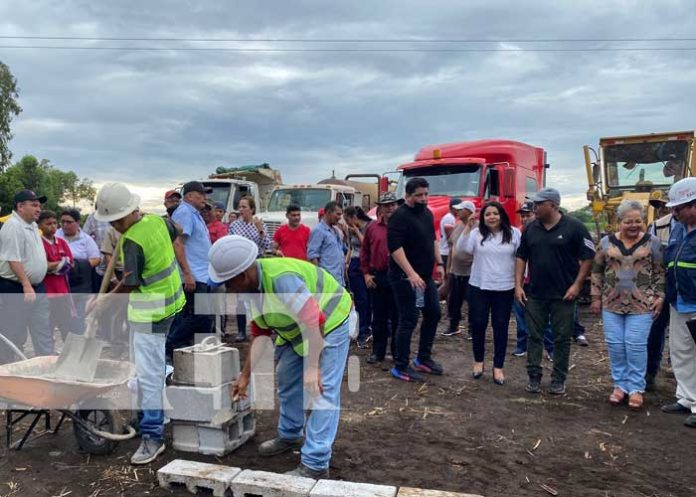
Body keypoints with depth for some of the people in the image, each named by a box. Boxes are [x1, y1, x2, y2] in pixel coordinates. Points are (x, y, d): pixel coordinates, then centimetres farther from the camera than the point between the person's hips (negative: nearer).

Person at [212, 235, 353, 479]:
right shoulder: (253, 285, -6)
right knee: (286, 378, 18)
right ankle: (289, 435, 38)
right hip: (296, 329, 9)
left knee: (321, 391, -13)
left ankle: (315, 464, -6)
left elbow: (314, 322, -37)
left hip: (330, 322, -9)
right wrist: (245, 376, 2)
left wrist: (312, 367, -34)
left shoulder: (281, 279, -36)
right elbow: (260, 332, 1)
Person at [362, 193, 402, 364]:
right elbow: (364, 251, 11)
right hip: (377, 277, 3)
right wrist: (366, 273, 5)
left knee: (397, 317, 7)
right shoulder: (373, 227, 6)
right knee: (379, 317, 11)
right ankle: (378, 351, 22)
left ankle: (397, 352, 19)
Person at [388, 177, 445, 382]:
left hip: (425, 276, 9)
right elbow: (394, 247, -25)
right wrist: (411, 274, -29)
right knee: (408, 321, -4)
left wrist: (439, 263, 16)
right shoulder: (400, 216, -17)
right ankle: (400, 367, 8)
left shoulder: (427, 213, 11)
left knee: (433, 314, 15)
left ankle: (423, 358, 29)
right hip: (406, 278, -9)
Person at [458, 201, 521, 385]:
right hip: (478, 287, 1)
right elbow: (462, 248, -15)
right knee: (478, 324, 6)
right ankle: (478, 361, 26)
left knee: (500, 327, 5)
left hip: (504, 289, 0)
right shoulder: (476, 233, 0)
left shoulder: (514, 234, 0)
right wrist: (468, 227, -24)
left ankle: (498, 367, 16)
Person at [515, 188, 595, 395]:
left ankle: (558, 380, 19)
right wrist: (518, 285, 3)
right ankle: (534, 377, 17)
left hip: (563, 295, -3)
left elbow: (588, 257, -6)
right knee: (534, 336, 7)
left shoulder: (574, 227, -8)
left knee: (562, 338, 7)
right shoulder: (531, 228, 5)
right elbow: (521, 257, 10)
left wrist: (577, 285, -11)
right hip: (534, 294, 4)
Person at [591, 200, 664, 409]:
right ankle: (620, 385, 20)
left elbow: (660, 272, 4)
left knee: (636, 345, -1)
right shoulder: (607, 242, 4)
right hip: (612, 303, 2)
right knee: (615, 345, 6)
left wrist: (660, 297, -3)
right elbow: (597, 271, 9)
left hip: (641, 304, -2)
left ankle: (636, 388, 12)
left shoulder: (653, 242, 0)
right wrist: (596, 297, 6)